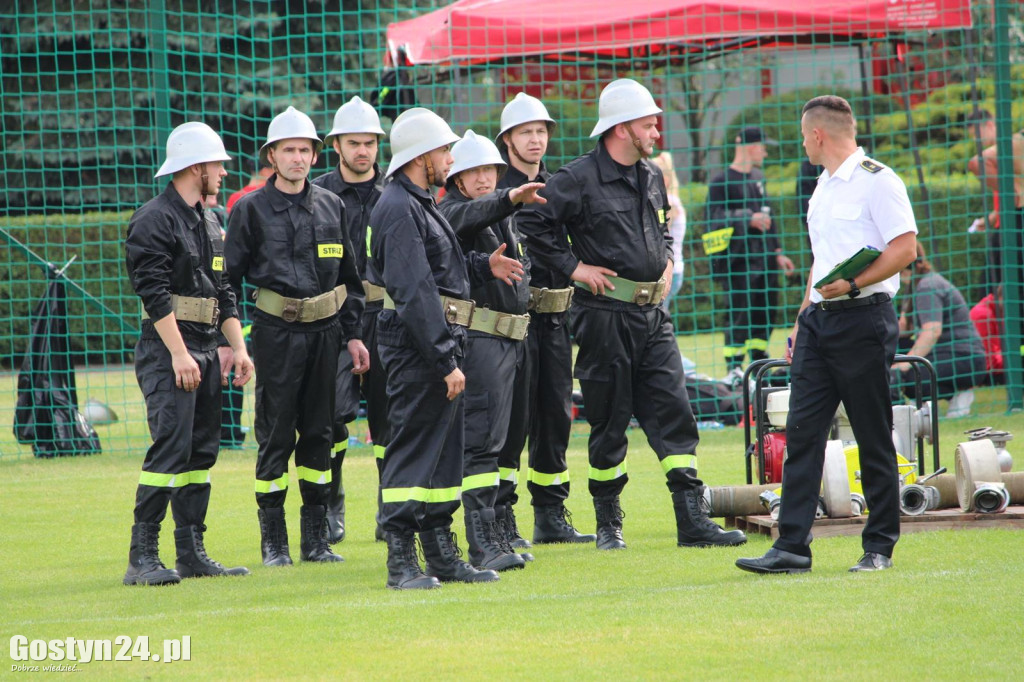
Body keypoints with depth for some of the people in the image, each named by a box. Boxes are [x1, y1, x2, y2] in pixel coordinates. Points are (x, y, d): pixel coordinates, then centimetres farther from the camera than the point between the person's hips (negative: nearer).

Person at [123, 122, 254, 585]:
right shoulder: (154, 220, -10)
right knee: (171, 448, -14)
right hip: (167, 349, -9)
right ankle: (142, 559, -13)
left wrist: (238, 348, 12)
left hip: (205, 350, 9)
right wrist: (179, 354, -21)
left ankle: (192, 554, 12)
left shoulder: (208, 221, 18)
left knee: (201, 453, 8)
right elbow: (153, 291, -17)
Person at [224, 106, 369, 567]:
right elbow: (230, 277, -1)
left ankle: (316, 538, 14)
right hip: (276, 333, -4)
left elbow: (349, 276, 16)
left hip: (325, 330, 4)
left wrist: (353, 334, 12)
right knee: (275, 435, -2)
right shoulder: (251, 209, -1)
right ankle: (273, 541, 4)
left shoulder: (331, 206, 10)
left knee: (319, 433, 7)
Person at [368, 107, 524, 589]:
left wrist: (482, 267, 13)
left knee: (444, 450, 15)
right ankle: (401, 563, -7)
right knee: (412, 450, -8)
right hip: (417, 346, -11)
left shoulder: (420, 204, 18)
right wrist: (446, 361, -23)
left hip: (440, 344, 11)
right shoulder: (399, 209, -15)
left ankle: (441, 554, 22)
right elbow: (415, 292, -21)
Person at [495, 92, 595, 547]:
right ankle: (501, 519, -3)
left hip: (555, 316, 7)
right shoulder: (495, 190, -4)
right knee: (512, 416, -8)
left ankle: (552, 517, 15)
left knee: (556, 415, 8)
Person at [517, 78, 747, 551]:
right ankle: (608, 524, 13)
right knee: (609, 421, 2)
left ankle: (692, 521, -4)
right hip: (605, 316, -6)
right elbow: (531, 226, -10)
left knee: (673, 413, -2)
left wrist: (667, 260, 15)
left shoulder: (652, 177, 13)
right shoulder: (578, 179, -10)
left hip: (653, 316, 6)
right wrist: (573, 267, -10)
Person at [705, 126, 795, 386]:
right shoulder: (722, 181, -7)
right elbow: (715, 218, -16)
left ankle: (759, 361, 20)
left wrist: (777, 252, 22)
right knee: (740, 311, -11)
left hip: (763, 255, 8)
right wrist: (749, 219, -24)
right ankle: (733, 367, -8)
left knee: (766, 307, 10)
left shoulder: (758, 177, 19)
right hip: (738, 257, -8)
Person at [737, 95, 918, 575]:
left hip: (863, 317, -8)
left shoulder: (876, 181, -8)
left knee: (874, 438, -1)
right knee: (802, 432, 0)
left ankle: (880, 546, 6)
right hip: (819, 319, 8)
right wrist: (804, 317, 20)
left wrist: (851, 285, -21)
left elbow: (905, 249, -15)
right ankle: (792, 546, -2)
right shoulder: (824, 187, 19)